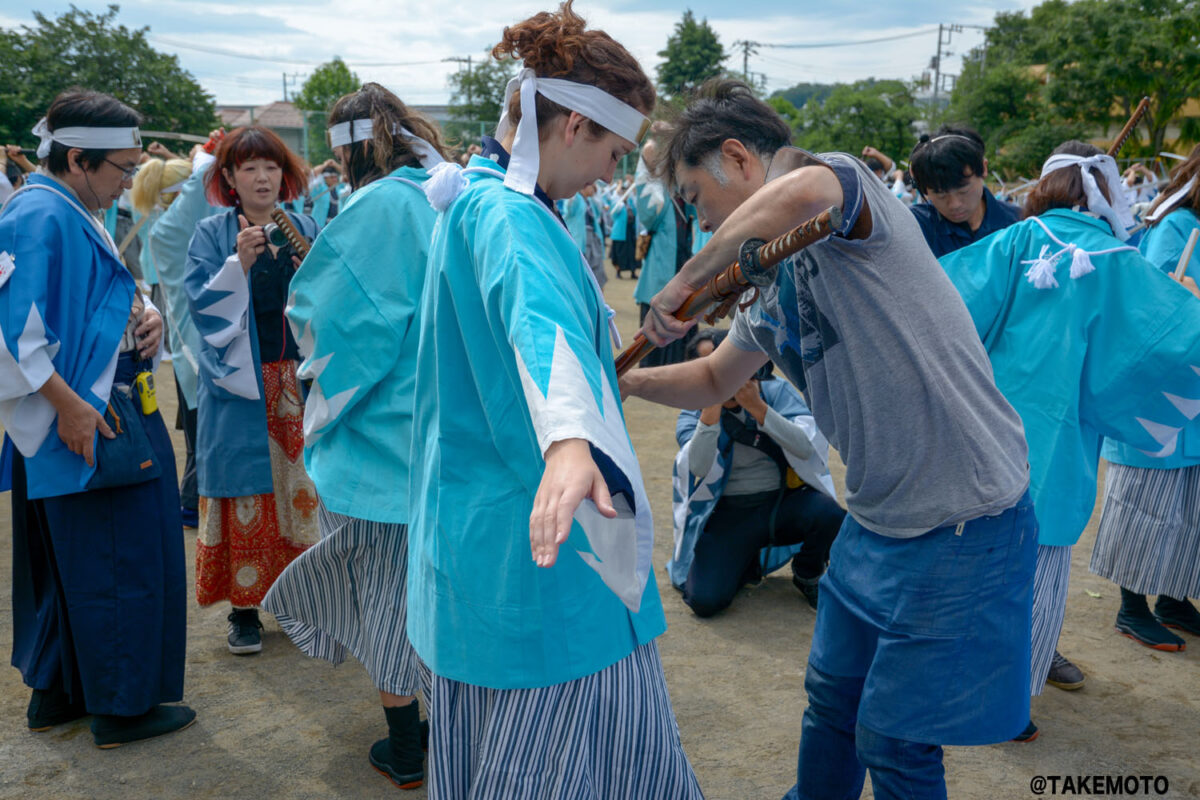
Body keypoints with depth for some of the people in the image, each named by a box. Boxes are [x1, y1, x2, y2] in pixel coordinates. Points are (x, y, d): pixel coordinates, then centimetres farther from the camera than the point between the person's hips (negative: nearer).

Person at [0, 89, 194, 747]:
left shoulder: (74, 213, 14)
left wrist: (141, 314, 4)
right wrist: (69, 405, -25)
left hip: (99, 413, 11)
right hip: (84, 423, -11)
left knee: (65, 560, 18)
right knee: (119, 562, 1)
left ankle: (55, 693, 33)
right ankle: (122, 706, 16)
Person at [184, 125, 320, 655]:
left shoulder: (306, 230, 10)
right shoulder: (211, 235, 3)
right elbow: (201, 302, -9)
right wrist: (239, 263, -22)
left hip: (299, 380, 2)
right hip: (239, 385, -2)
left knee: (301, 485, 4)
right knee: (245, 491, -1)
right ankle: (244, 608, 10)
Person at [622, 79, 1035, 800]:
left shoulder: (846, 183, -14)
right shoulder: (773, 285, 10)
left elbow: (799, 192, -40)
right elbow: (715, 380, 24)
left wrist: (690, 279, -27)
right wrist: (622, 380, 12)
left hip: (963, 526, -9)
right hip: (877, 520, 9)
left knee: (893, 741, 6)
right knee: (831, 699, 23)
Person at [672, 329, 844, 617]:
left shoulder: (776, 391, -1)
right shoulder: (693, 413, -2)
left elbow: (806, 448, -17)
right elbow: (699, 468, -22)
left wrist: (758, 408, -26)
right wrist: (711, 409, -30)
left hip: (784, 501, 0)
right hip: (728, 514, 0)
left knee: (831, 517, -32)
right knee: (705, 600, -21)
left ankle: (807, 575, 4)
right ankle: (747, 566, 17)